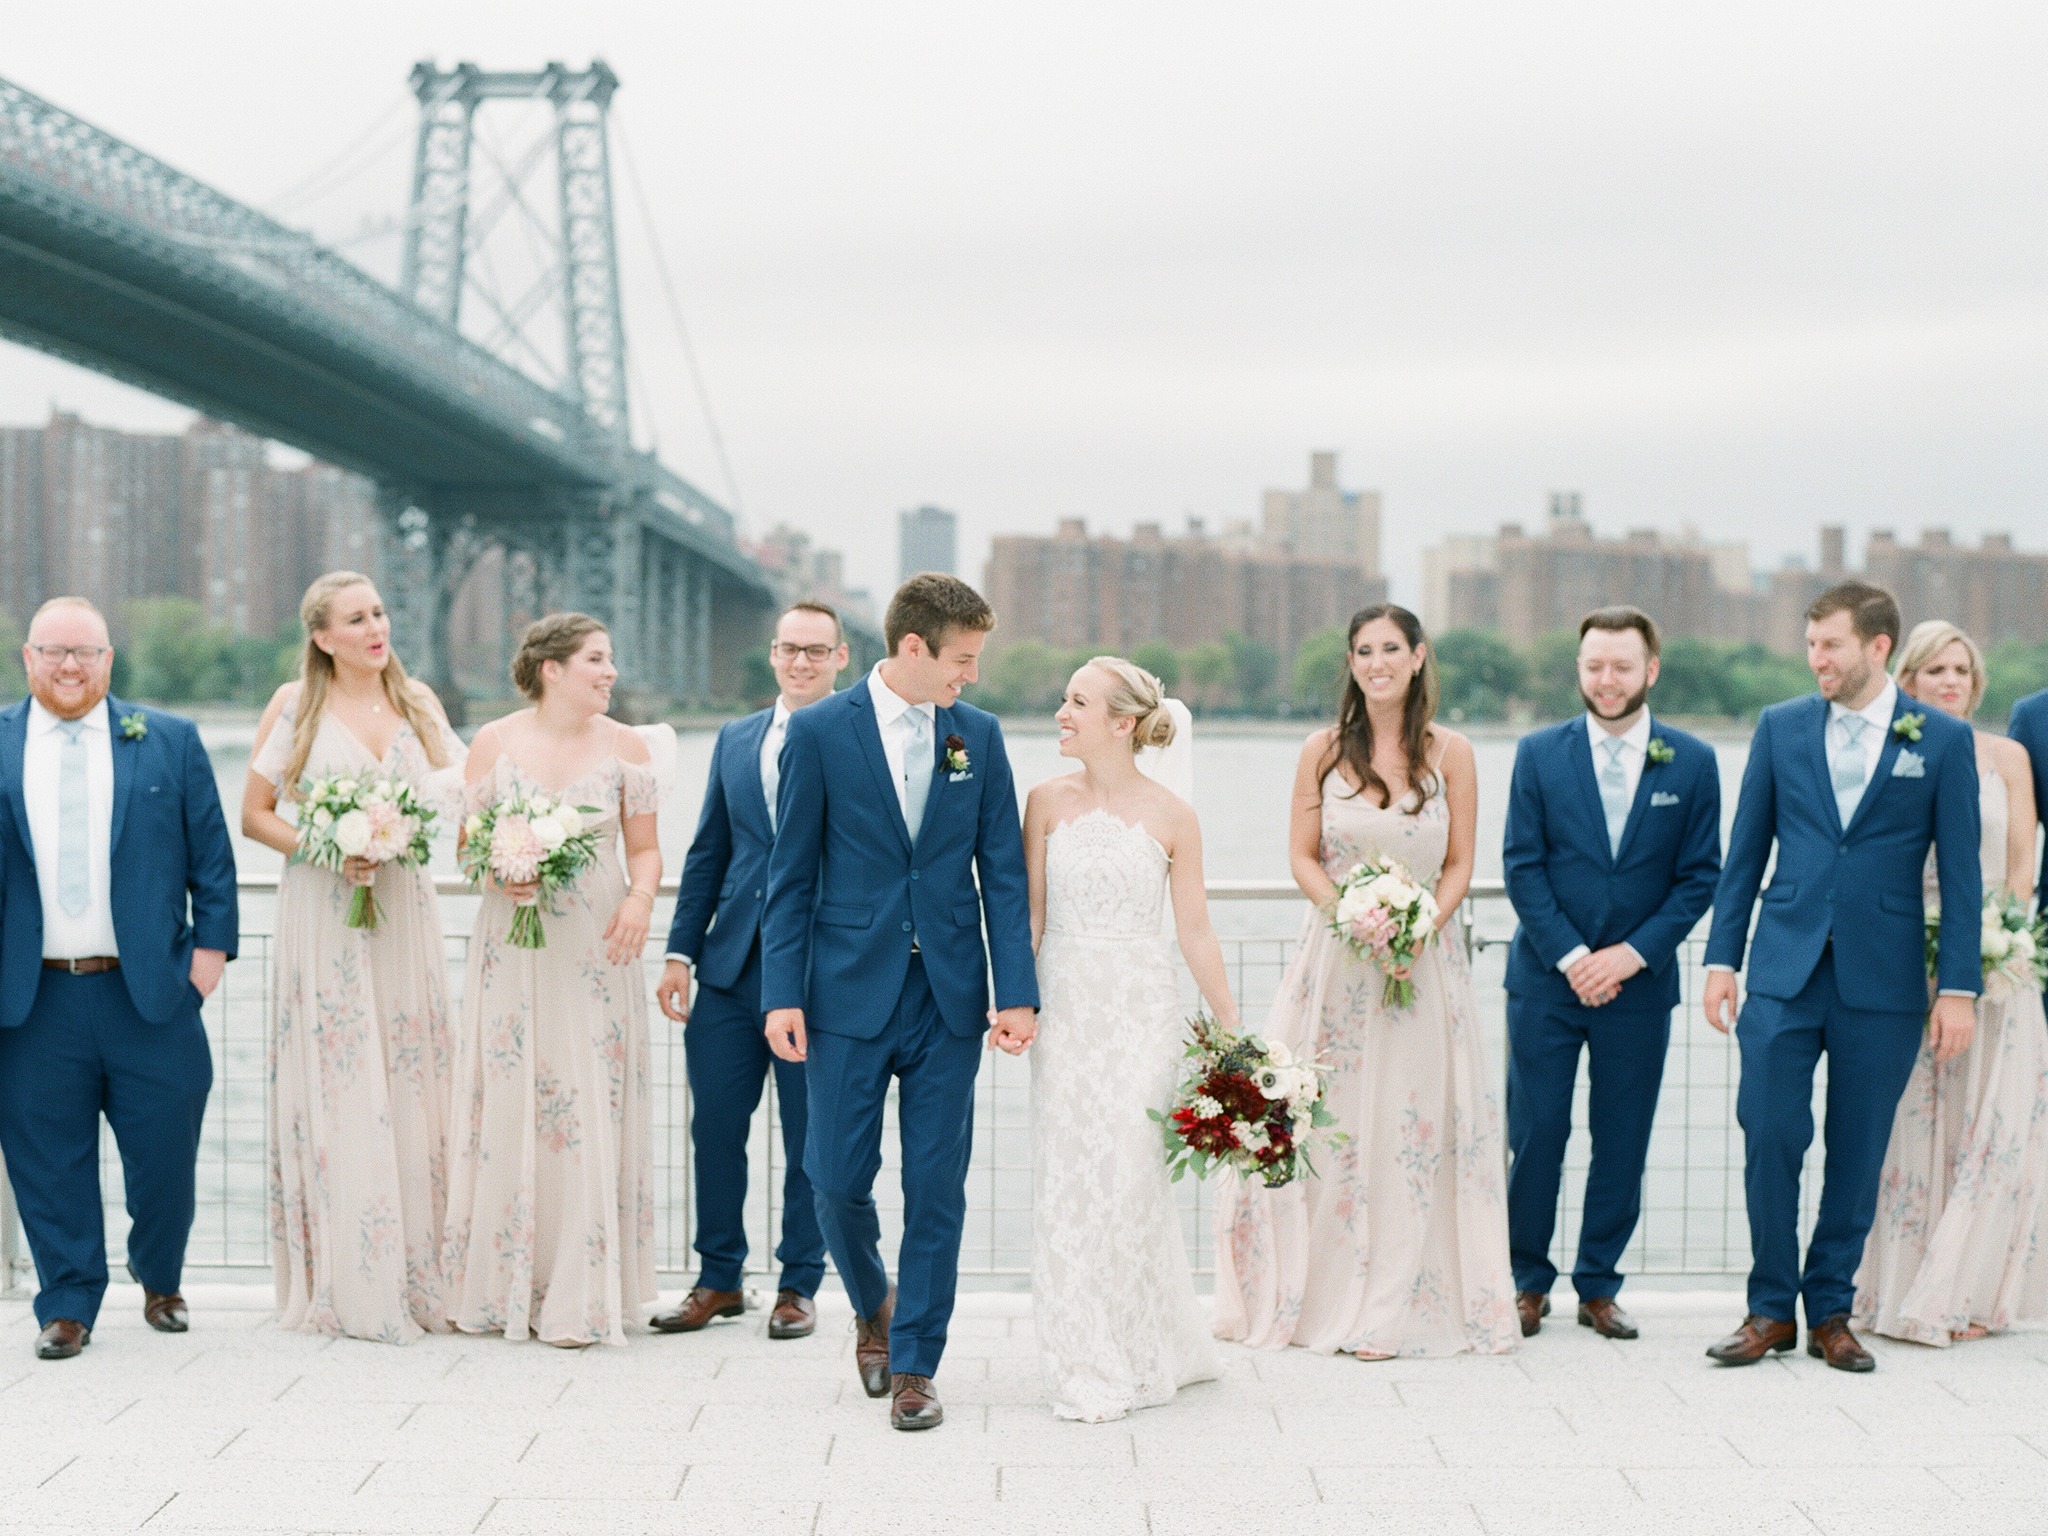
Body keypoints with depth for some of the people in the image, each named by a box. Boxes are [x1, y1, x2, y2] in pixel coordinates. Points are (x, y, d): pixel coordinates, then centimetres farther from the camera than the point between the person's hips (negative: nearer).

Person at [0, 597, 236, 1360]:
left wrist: (212, 944, -1)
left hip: (150, 992, 0)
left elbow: (211, 854, 7)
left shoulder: (170, 741, 6)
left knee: (165, 1152, 5)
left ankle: (160, 1283, 30)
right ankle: (68, 1306, 19)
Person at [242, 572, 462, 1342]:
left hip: (405, 912, 3)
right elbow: (253, 815, 1)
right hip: (323, 913, -3)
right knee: (338, 1091, -3)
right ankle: (347, 1286, 2)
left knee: (410, 1087, 3)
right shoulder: (294, 704, 1)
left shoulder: (418, 701, 10)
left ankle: (418, 1276, 9)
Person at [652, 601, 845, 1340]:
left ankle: (799, 1286, 19)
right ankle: (719, 1280, 21)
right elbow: (707, 854, 15)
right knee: (715, 1127, 7)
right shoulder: (735, 740, 13)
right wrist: (681, 952, 9)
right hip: (732, 970, 4)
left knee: (810, 1138, 6)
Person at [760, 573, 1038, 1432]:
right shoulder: (820, 732, -3)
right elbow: (792, 875, -1)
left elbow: (1002, 872, 4)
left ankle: (915, 1366, 14)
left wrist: (1017, 992, -4)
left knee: (936, 1188, 3)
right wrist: (782, 995, -8)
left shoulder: (978, 735, 5)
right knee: (838, 1177, 2)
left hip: (949, 999, 2)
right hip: (848, 995, -2)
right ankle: (872, 1305, 31)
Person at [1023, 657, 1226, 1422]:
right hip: (1065, 1007, 2)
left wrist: (1235, 1033, 1)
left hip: (1141, 1012, -2)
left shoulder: (1171, 816, -2)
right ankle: (1089, 1366, 14)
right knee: (1068, 1179, 1)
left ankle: (1138, 1358, 15)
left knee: (1129, 1173, -3)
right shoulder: (1049, 801, 2)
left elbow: (1195, 930, 1)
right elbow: (1030, 913, 4)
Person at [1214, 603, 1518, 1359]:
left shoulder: (1451, 753, 1)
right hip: (1335, 955, 0)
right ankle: (1310, 1296, 13)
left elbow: (1459, 866, 3)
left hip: (1423, 957, 0)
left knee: (1412, 1123, 0)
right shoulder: (1323, 750, 3)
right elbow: (1303, 856, 2)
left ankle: (1387, 1311, 8)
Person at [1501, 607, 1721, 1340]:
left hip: (1639, 980, 1)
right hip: (1546, 977, 0)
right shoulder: (1539, 752, 1)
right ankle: (1529, 1281, 14)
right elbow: (1521, 866, -2)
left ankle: (1598, 1286, 18)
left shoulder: (1692, 762, 2)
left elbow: (1699, 876, 1)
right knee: (1535, 1134, 0)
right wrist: (1571, 957, -11)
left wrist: (1634, 952, -10)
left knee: (1622, 1142, 6)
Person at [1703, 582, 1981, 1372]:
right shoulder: (1780, 727, 6)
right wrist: (1722, 958, 4)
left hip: (1882, 980, -1)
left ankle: (1831, 1311, 18)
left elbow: (1959, 871, 1)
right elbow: (1744, 853, 9)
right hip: (1785, 972, 1)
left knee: (1857, 1153, 5)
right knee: (1770, 1139, -4)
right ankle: (1771, 1308, 10)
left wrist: (1959, 987, -3)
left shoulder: (1943, 740, 1)